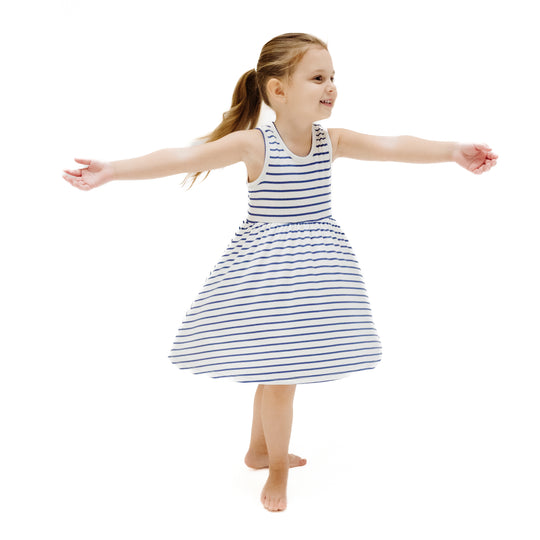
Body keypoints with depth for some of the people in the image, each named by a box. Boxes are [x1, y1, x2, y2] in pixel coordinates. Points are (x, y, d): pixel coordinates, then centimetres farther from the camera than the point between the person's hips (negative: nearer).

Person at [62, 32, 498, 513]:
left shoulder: (332, 141, -1)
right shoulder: (254, 143, -16)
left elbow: (394, 147, -6)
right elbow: (182, 158, -22)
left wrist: (453, 151, -17)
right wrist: (112, 171, -29)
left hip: (316, 265, 5)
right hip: (267, 266, -5)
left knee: (278, 365, 17)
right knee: (280, 370, -1)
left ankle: (260, 449, 38)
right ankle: (277, 469, 22)